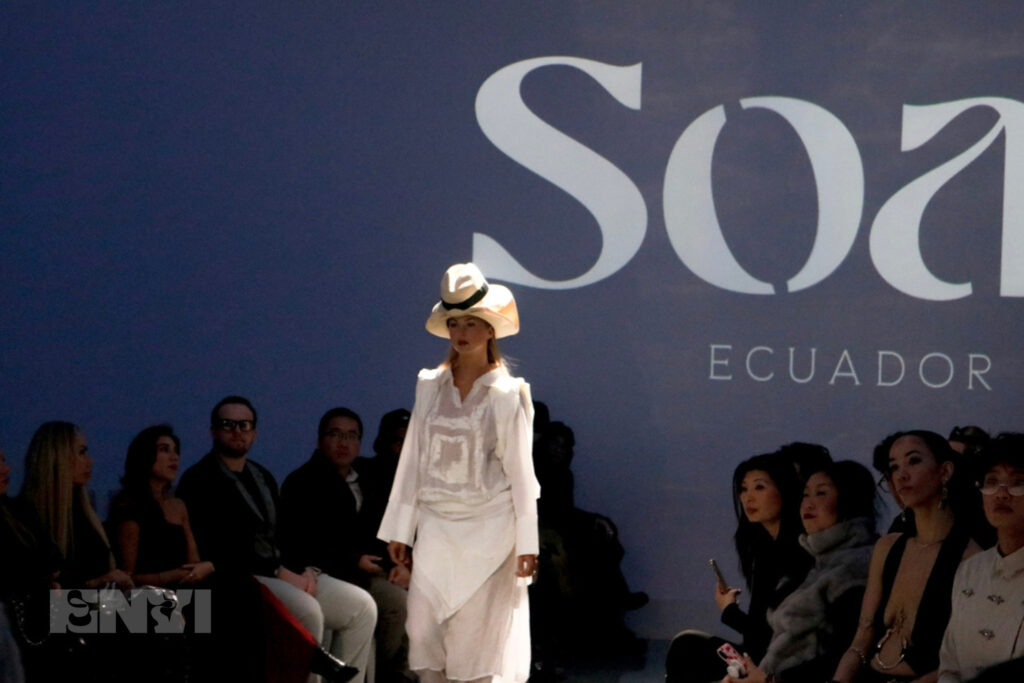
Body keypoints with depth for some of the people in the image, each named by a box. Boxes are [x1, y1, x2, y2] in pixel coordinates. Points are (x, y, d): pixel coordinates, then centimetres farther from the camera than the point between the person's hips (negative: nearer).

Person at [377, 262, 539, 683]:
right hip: (437, 526, 3)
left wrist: (527, 543, -4)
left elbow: (520, 470, -1)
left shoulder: (507, 394, -2)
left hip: (488, 526, -3)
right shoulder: (429, 386, 7)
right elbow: (413, 460, 11)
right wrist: (399, 530, 9)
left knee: (480, 636, -2)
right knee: (424, 632, -3)